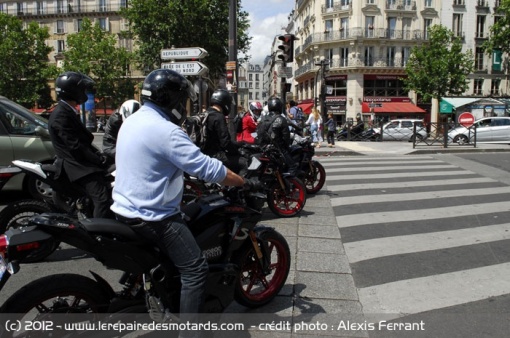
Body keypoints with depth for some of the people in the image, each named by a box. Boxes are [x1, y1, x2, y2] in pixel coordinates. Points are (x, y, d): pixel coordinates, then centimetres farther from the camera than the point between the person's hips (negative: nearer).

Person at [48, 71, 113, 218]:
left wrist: (99, 155, 8)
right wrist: (98, 160, -15)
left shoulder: (68, 112, 18)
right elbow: (75, 146, -20)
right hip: (78, 167, -10)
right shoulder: (61, 115, -15)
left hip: (81, 162, 10)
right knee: (103, 199, -21)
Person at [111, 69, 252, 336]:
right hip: (152, 216, -10)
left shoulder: (132, 121, 8)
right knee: (195, 269, -7)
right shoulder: (165, 130, -22)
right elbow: (208, 168, -24)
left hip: (126, 209, 11)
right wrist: (244, 182, -12)